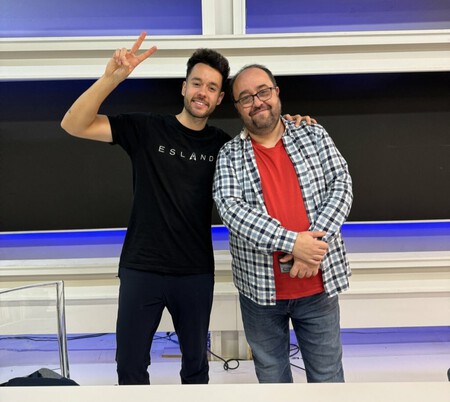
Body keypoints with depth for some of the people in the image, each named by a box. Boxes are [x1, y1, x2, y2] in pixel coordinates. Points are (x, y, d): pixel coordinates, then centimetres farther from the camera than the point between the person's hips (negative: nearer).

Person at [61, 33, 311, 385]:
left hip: (197, 273, 2)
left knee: (196, 364, 18)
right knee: (130, 365, 11)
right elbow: (73, 125, -12)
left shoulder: (223, 144, 2)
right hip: (141, 269, -1)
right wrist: (112, 78, -26)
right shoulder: (147, 128, -6)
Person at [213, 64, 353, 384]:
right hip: (260, 288, 0)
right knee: (270, 373, 18)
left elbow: (342, 184, -5)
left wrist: (315, 243, -19)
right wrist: (292, 241, -25)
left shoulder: (314, 135, 3)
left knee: (328, 374, 15)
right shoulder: (229, 155, -1)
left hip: (318, 284, 1)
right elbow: (230, 208, -15)